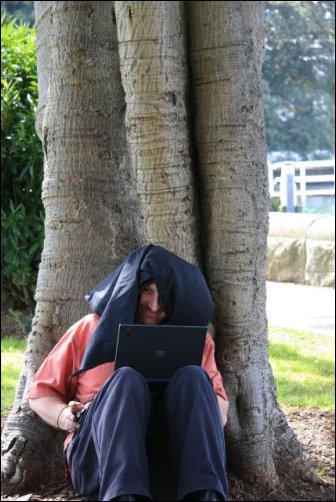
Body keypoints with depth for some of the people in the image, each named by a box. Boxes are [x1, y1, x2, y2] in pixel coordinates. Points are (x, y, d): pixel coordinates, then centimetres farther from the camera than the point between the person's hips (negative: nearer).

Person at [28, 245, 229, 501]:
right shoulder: (90, 329, 19)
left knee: (192, 376, -27)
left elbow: (218, 402, 20)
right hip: (98, 455, -1)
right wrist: (64, 416, -3)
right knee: (126, 379, -32)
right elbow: (41, 393, 21)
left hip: (172, 459, 1)